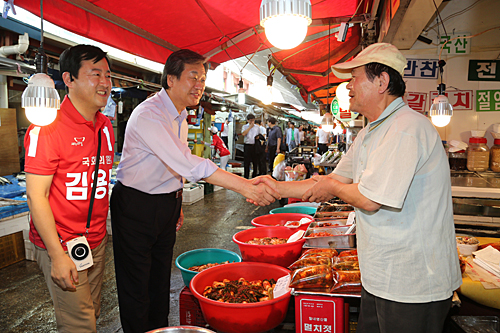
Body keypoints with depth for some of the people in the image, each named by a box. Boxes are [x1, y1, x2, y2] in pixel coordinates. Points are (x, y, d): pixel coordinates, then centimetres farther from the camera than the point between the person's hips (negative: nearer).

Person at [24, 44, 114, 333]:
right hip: (62, 246, -6)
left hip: (97, 242, 7)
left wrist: (102, 230, 12)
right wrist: (58, 255, -18)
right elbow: (36, 195, -16)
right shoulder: (47, 127, -15)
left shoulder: (105, 127, 7)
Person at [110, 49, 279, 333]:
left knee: (160, 280, 18)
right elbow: (188, 164, -35)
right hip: (135, 206, -8)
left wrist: (178, 203, 19)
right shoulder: (148, 115, -23)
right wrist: (244, 187, -37)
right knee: (136, 286, 5)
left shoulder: (180, 118, 7)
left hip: (167, 204, 8)